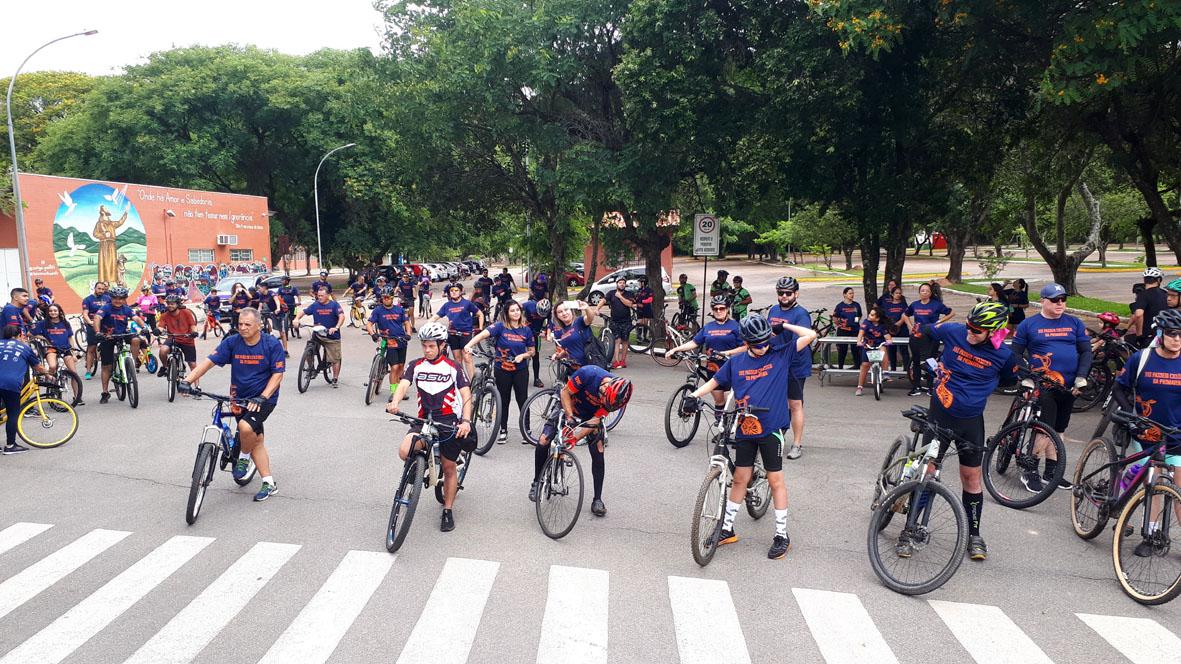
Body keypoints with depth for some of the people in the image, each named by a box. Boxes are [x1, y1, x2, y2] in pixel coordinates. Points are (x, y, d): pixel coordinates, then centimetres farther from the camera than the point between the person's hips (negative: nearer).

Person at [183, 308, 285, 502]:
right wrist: (188, 380, -22)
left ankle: (244, 457, 4)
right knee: (256, 441, 5)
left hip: (264, 398, -3)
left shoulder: (272, 344, -11)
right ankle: (269, 484, 13)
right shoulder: (232, 342, -4)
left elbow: (277, 374, -12)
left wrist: (262, 398, -23)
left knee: (246, 427, -28)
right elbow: (209, 361, -9)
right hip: (240, 398, 4)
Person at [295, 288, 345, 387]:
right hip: (318, 335, 2)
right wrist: (296, 319, -20)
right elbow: (303, 312, 1)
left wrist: (336, 328, -33)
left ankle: (335, 379, 20)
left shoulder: (334, 304, -7)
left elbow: (341, 316, -17)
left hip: (332, 336, -2)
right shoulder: (315, 305, 2)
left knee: (335, 359, 4)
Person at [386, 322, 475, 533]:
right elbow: (403, 384, -9)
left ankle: (448, 511, 20)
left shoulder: (453, 367, 1)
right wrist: (394, 402, -32)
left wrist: (466, 421, -22)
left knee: (449, 468, 3)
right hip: (424, 419, 2)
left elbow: (466, 395, -6)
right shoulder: (416, 365, 6)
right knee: (404, 452, -23)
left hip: (449, 420, -2)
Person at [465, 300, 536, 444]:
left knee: (522, 400, 3)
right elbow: (483, 334, -26)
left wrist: (522, 355, -15)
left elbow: (532, 351, 6)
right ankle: (503, 430, 23)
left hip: (520, 370, 1)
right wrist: (469, 345, -42)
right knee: (503, 401, 10)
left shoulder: (526, 329, -2)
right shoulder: (500, 326, -11)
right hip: (502, 370, -1)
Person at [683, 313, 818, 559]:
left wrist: (782, 326, -3)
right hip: (745, 428, 3)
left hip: (771, 428, -3)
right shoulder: (736, 362, 4)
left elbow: (810, 335, -5)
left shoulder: (781, 355, -2)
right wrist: (694, 396, -3)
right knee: (740, 478, 12)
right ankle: (727, 528, 24)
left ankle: (782, 535, 15)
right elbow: (714, 382, 11)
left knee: (775, 480, 5)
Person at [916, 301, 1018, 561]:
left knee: (971, 477, 9)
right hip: (939, 413, -1)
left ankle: (973, 535, 25)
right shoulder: (953, 331, -12)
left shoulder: (1003, 355, -9)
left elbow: (1012, 381, 13)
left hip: (971, 421, 1)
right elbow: (921, 331, 7)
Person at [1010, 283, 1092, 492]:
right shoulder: (1029, 324, 0)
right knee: (1045, 430, -11)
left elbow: (1086, 351, 8)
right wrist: (1025, 378, -10)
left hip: (1068, 387, 5)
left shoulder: (1075, 324, 9)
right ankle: (1029, 472, 0)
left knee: (1058, 430, 13)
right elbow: (1015, 353, 1)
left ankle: (1052, 470, 25)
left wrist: (1081, 377, -5)